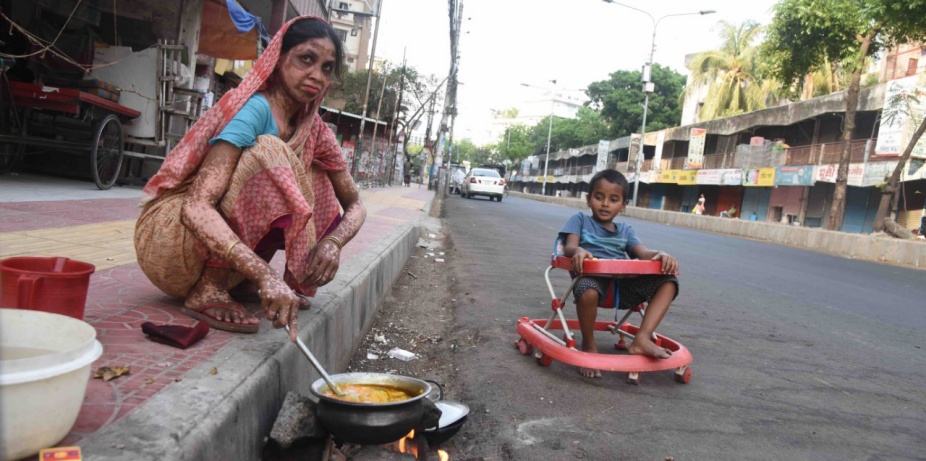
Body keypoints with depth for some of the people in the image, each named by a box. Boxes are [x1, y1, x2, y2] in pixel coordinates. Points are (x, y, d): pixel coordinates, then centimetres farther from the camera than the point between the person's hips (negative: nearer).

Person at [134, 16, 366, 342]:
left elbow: (355, 205, 6)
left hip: (219, 252, 7)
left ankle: (240, 280, -1)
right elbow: (197, 207, -30)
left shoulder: (314, 130, 2)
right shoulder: (256, 108, -20)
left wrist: (332, 242, -18)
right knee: (267, 153, -27)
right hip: (168, 236, -7)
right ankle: (208, 291, -20)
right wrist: (266, 274, -44)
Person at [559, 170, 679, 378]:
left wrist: (660, 255, -19)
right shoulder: (580, 220, 15)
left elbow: (643, 252, 6)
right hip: (593, 277, -4)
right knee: (588, 291, -40)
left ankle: (642, 338, -21)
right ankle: (588, 344, -13)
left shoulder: (625, 230, 25)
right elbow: (569, 246, -3)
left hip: (622, 284, 5)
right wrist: (578, 250, -30)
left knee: (668, 282, -13)